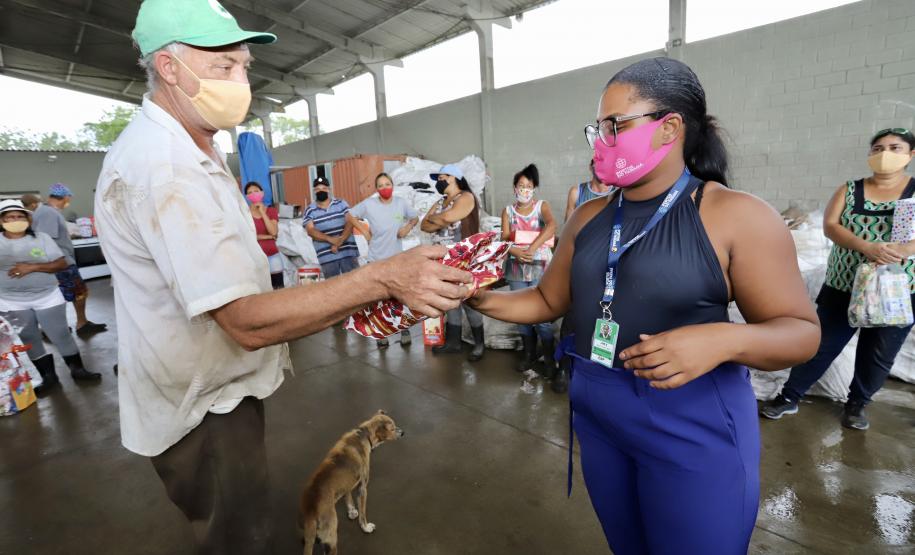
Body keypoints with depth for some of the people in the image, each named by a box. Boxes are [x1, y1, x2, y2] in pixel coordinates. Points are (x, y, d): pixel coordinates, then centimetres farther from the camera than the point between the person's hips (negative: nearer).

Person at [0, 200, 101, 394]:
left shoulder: (41, 238, -2)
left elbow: (61, 263, -5)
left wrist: (32, 267, -19)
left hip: (47, 297, -2)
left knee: (61, 335, 5)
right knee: (28, 341, 9)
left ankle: (78, 370, 17)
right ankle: (48, 377, 20)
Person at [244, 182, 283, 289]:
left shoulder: (272, 211, 6)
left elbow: (274, 232, -9)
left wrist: (262, 212, -8)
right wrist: (267, 236, -7)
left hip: (272, 256, 2)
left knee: (278, 288, 4)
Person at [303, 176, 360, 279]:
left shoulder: (341, 203, 7)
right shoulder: (310, 210, 6)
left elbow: (350, 222, -3)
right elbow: (311, 231, -4)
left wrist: (340, 241, -17)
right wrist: (330, 239, -19)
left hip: (347, 251, 0)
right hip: (327, 256, 0)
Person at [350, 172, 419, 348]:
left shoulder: (401, 203, -3)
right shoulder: (368, 204, -7)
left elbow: (415, 218, 11)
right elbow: (350, 216, 6)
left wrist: (408, 227, -9)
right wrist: (364, 231, -3)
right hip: (376, 258, -1)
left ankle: (405, 330, 21)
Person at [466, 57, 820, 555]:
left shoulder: (737, 216, -14)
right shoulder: (589, 217, 2)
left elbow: (802, 332, -10)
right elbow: (548, 300, 7)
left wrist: (724, 339, -30)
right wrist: (482, 298, -8)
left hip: (694, 423, -4)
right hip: (596, 410, 5)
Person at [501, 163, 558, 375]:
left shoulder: (542, 206, 2)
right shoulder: (508, 211, 10)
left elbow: (551, 226, -18)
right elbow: (504, 238, 0)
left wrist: (531, 249, -27)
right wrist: (516, 251, -21)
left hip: (540, 267, -3)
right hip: (516, 268, 3)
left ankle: (549, 357, 10)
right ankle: (529, 352, 25)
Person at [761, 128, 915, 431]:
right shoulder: (849, 190, 3)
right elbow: (830, 225, -10)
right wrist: (867, 247, -26)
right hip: (843, 286, 0)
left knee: (879, 355, 10)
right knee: (821, 345, 4)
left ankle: (857, 403, 31)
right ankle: (789, 397, 14)